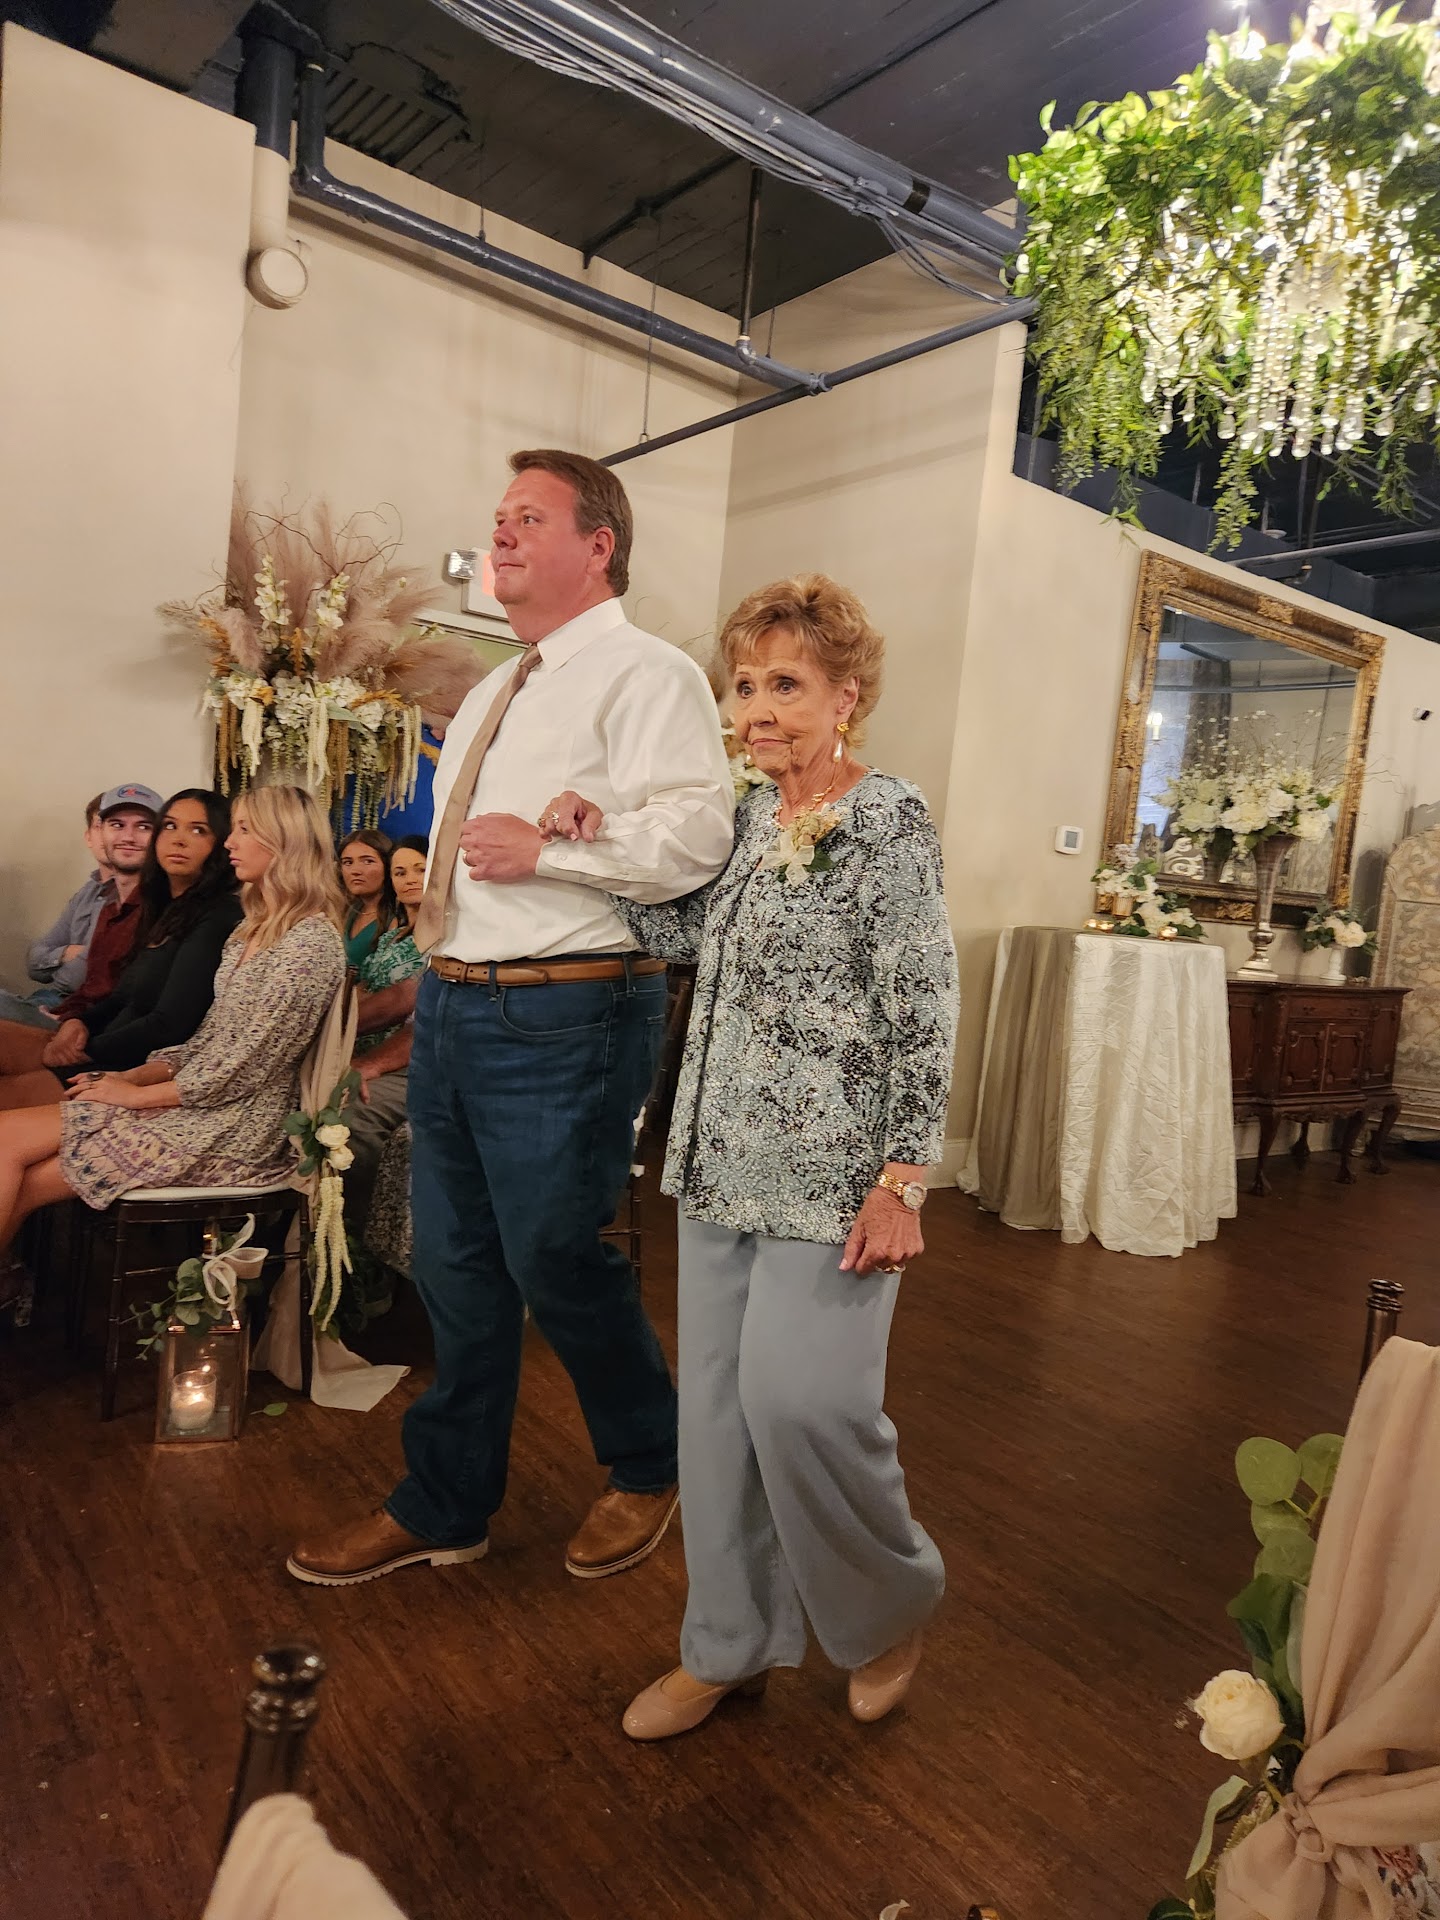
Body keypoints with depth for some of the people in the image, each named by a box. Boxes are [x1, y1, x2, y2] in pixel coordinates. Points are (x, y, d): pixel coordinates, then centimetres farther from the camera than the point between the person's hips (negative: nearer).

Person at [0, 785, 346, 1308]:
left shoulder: (312, 940, -17)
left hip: (233, 1128, -9)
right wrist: (132, 1076, 4)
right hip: (194, 1103, 9)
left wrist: (139, 1094, -9)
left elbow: (244, 1067, -19)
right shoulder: (253, 929, 15)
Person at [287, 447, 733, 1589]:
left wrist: (544, 849, -20)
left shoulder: (645, 673, -9)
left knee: (558, 1264, 3)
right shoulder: (493, 694, 20)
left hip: (561, 1020, -9)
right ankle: (444, 1508, 35)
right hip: (451, 1009, 9)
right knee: (456, 1269, 16)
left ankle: (649, 1470, 31)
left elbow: (695, 835, -23)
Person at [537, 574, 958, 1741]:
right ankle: (732, 1645, 32)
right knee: (716, 1398, 12)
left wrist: (902, 1182, -17)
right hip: (724, 1159, 7)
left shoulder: (891, 821, -10)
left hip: (831, 1168, -7)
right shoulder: (752, 815, 11)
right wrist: (603, 845, 3)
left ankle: (892, 1608, 26)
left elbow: (927, 1013, -14)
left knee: (799, 1396, -6)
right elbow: (681, 936, 17)